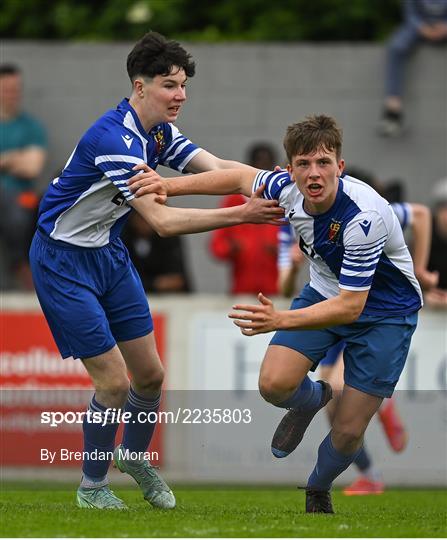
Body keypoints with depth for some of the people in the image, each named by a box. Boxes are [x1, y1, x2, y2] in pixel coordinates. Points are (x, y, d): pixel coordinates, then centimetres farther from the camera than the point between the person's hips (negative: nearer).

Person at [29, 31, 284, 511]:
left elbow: (220, 168, -9)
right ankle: (92, 487, 14)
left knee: (150, 375, 10)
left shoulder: (158, 132, 0)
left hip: (108, 251, 9)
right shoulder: (114, 139, -29)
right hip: (63, 260, -9)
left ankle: (134, 456, 36)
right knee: (114, 382, -7)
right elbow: (163, 221, -35)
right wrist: (240, 215, -37)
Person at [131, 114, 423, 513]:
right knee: (275, 383, -17)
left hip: (383, 311, -5)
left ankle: (319, 490, 29)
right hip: (325, 292, 5)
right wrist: (171, 185, -4)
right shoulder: (289, 189, -18)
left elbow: (350, 306, -36)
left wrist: (280, 320, -46)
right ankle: (311, 400, 21)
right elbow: (242, 179, 5)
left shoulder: (363, 217, -37)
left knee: (349, 432, -5)